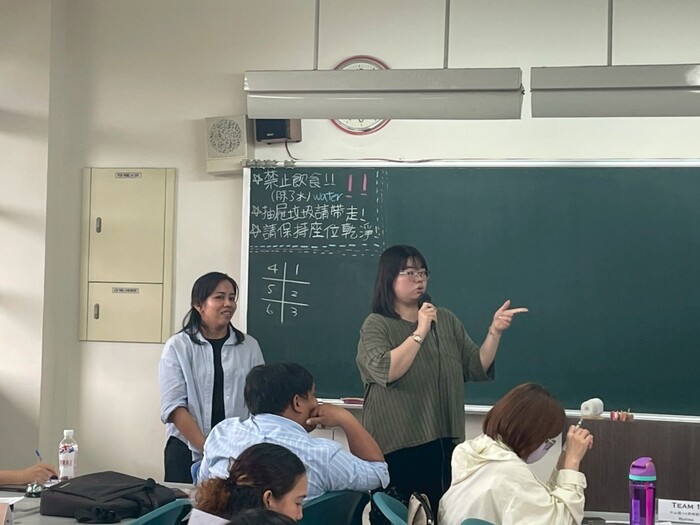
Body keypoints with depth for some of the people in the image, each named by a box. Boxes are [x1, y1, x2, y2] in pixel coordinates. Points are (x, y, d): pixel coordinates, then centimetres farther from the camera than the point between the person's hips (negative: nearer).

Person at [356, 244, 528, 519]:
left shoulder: (446, 320, 10)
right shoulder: (376, 325, -3)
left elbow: (477, 368, 7)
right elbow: (386, 372, -20)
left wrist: (494, 332, -7)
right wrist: (420, 332, -18)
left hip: (443, 443, 4)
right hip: (395, 446, -4)